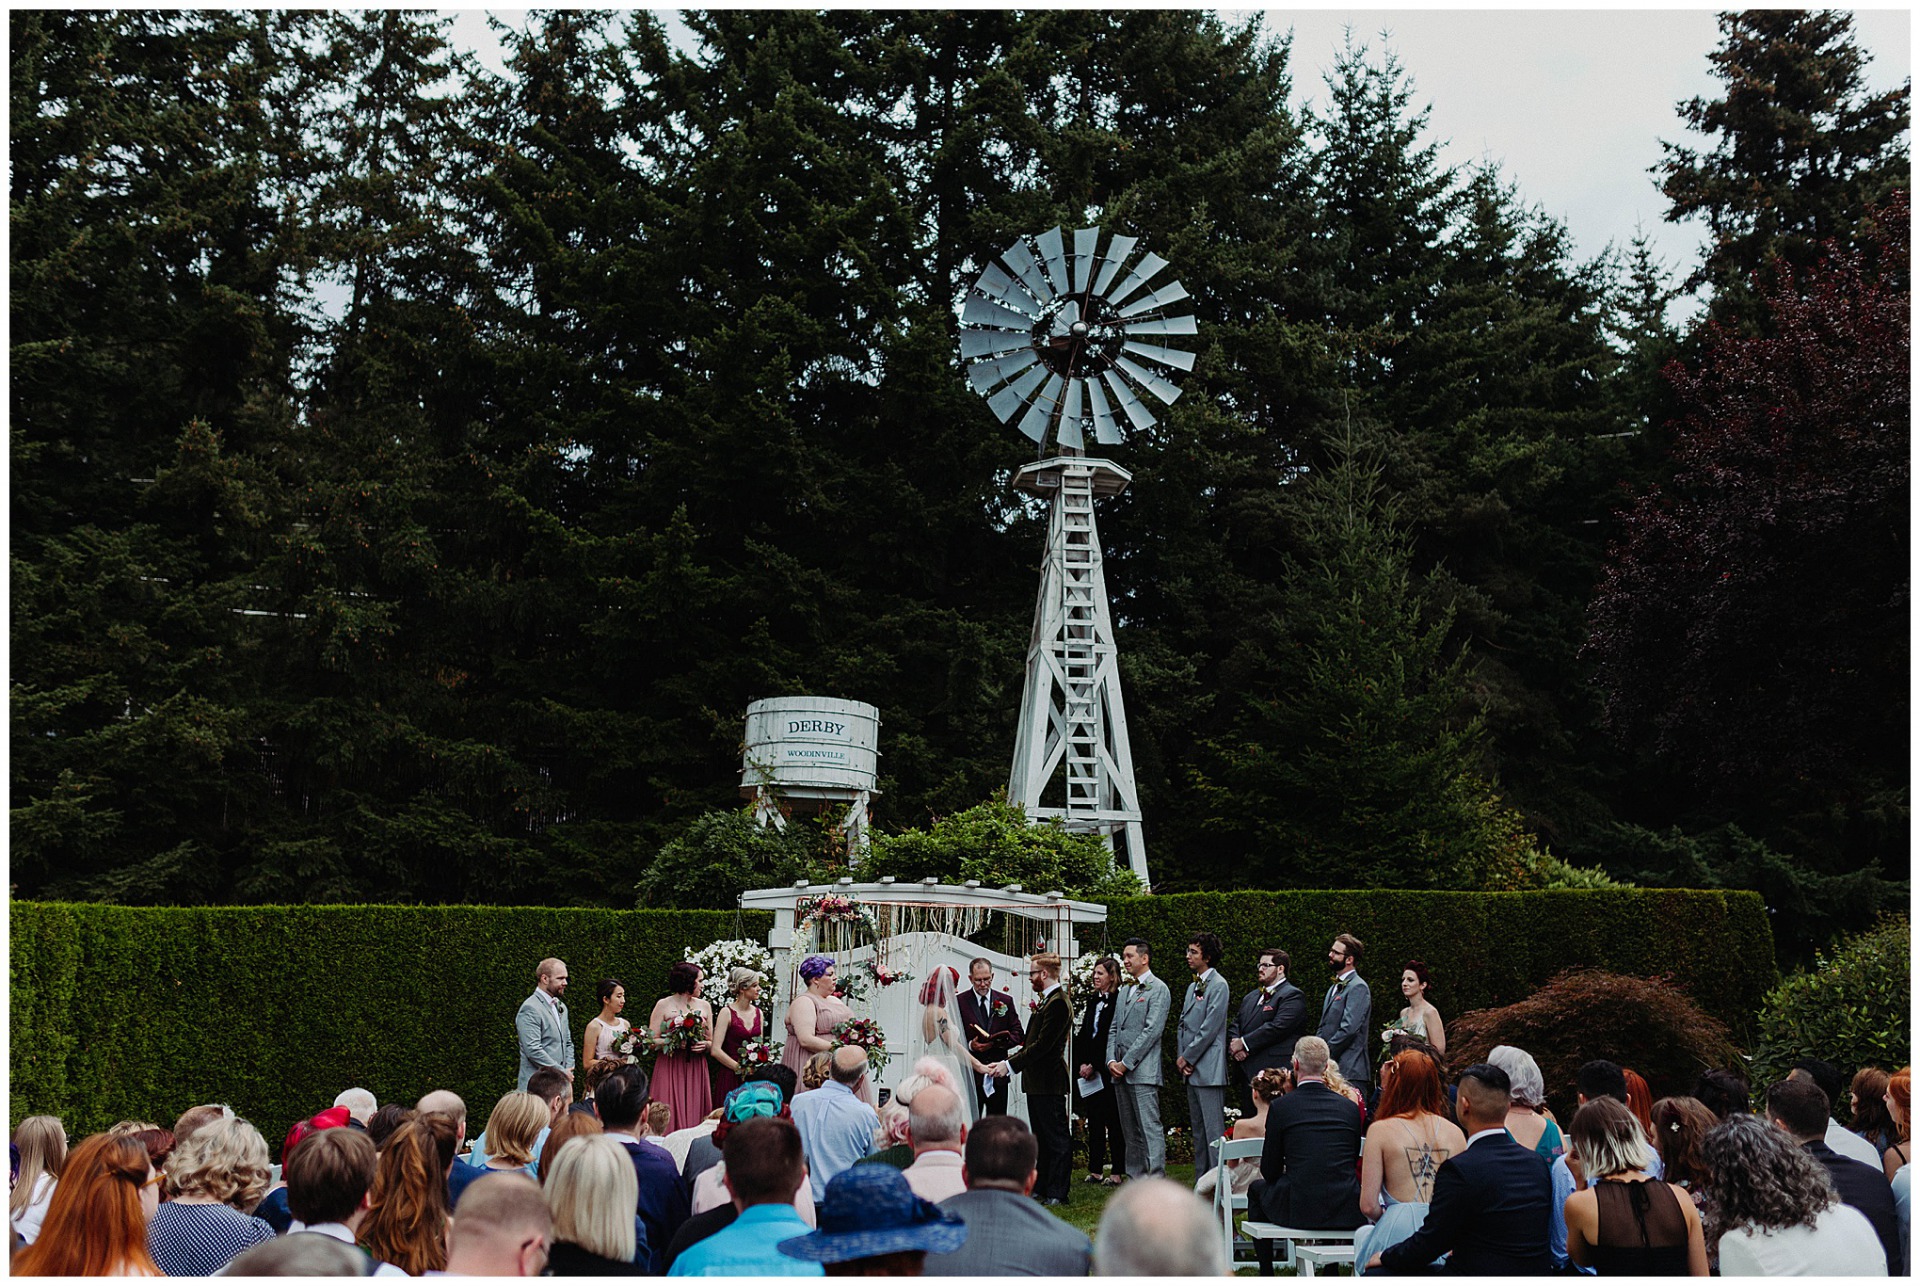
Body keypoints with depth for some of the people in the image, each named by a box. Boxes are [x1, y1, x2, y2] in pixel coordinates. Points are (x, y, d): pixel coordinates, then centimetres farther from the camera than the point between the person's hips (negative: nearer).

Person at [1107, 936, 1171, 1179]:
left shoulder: (1158, 989, -5)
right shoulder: (1125, 991, 20)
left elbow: (1152, 1030, -13)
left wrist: (1126, 1063, -14)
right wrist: (1111, 1060, 2)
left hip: (1143, 1071, -8)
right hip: (1120, 1072, 8)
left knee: (1150, 1129, -11)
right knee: (1130, 1132, 11)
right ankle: (1135, 1180, 15)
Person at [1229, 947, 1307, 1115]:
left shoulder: (1293, 995, -4)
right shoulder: (1250, 997, 24)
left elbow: (1277, 1027, -15)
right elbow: (1234, 1026, 19)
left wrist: (1244, 1043, -11)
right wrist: (1234, 1046, -3)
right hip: (1248, 1073, 8)